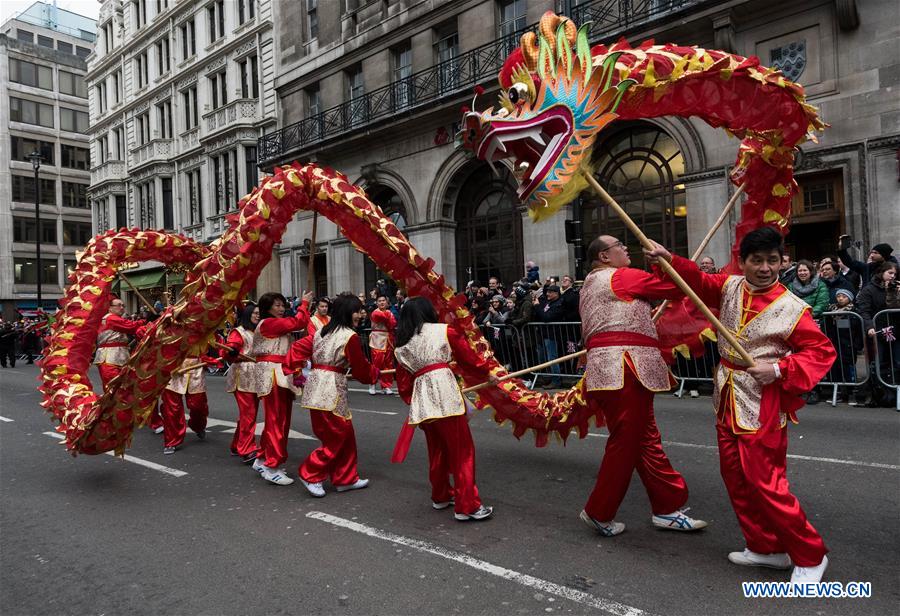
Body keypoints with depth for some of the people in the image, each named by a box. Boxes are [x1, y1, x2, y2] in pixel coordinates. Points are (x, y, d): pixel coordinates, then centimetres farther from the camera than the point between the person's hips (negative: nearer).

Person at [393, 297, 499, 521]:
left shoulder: (401, 346, 17)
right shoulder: (444, 331, 5)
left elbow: (402, 382, 16)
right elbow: (468, 354, 9)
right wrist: (489, 370, 21)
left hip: (421, 399, 5)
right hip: (445, 394, -5)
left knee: (437, 450, 21)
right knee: (462, 450, 2)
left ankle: (441, 496, 35)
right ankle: (467, 506, 4)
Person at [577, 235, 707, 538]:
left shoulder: (590, 285, 24)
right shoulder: (621, 276, -5)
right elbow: (675, 288, -2)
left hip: (606, 368, 10)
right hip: (623, 369, -10)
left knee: (646, 440, 13)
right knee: (625, 443, -2)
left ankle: (667, 508, 20)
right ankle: (598, 513, 11)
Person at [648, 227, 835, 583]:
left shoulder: (791, 309, -13)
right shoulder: (730, 287, 1)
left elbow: (823, 351, -10)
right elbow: (699, 283, 14)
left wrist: (779, 370, -22)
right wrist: (669, 259, -2)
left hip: (762, 406, -6)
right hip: (728, 400, 7)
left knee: (765, 483, -5)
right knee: (735, 478, 14)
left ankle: (810, 557, 17)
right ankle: (765, 547, 31)